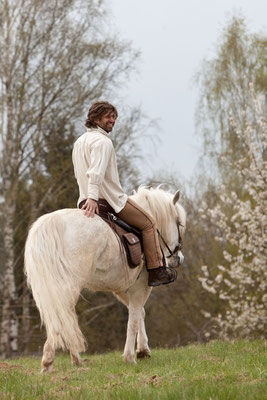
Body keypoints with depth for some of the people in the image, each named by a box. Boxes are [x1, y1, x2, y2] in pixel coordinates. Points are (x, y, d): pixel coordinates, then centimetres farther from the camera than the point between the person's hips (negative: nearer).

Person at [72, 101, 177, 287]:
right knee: (148, 223, 4)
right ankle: (157, 271, 1)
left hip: (85, 200, 9)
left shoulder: (79, 141, 16)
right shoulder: (102, 141, -15)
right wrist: (92, 197, -40)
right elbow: (96, 171, -30)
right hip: (111, 198, -9)